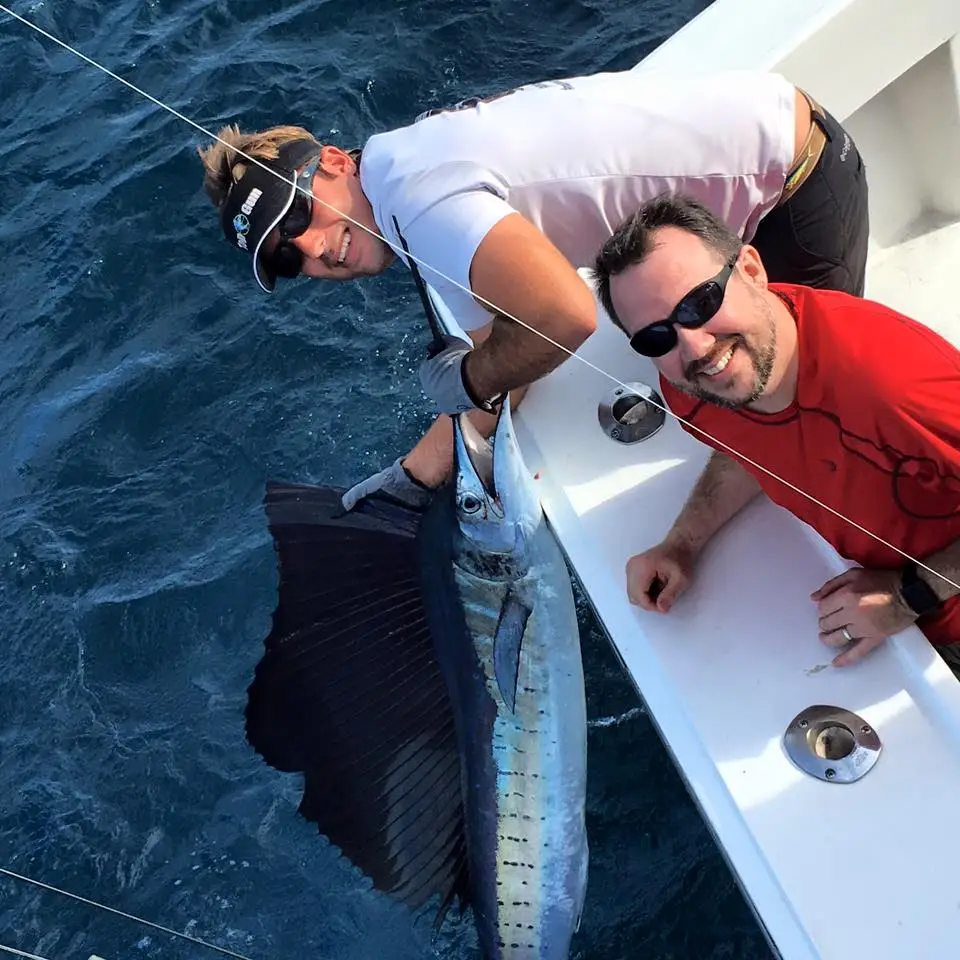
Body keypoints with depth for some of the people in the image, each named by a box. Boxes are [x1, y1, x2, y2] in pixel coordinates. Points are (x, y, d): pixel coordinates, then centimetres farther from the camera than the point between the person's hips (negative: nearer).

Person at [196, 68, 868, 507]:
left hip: (797, 171, -9)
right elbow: (503, 370, 9)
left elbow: (564, 320, -39)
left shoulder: (415, 192, -27)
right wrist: (415, 475, 12)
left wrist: (466, 382, -20)